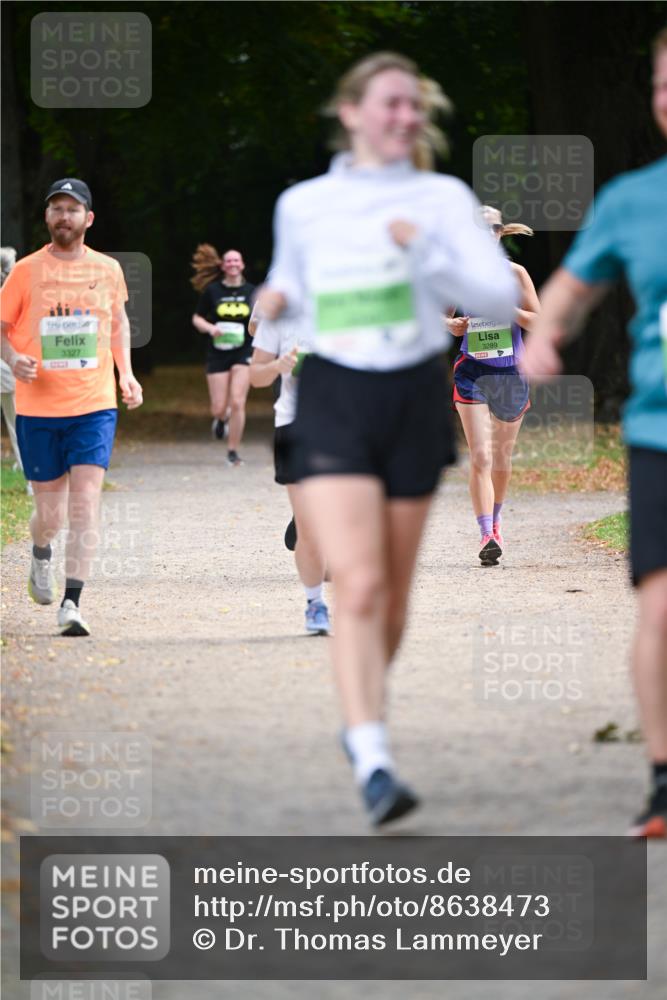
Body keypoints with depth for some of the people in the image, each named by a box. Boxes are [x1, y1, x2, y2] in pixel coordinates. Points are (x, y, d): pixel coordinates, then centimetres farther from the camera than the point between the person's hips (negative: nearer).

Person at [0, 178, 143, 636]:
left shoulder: (107, 269, 5)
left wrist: (126, 372, 11)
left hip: (94, 405, 1)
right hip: (38, 408, -1)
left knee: (85, 503, -14)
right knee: (50, 513, 6)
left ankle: (72, 604, -15)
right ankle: (41, 555, 42)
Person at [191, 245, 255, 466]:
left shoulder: (251, 292, 4)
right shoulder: (212, 291, 1)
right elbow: (197, 318, 7)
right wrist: (210, 328, -12)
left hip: (243, 353, 0)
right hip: (217, 354, 0)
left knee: (237, 403, -12)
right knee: (218, 408, -1)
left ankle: (233, 452, 0)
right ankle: (221, 419, 39)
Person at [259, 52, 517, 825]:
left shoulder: (442, 199, 3)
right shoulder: (301, 205, 6)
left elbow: (500, 299, -6)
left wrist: (428, 257, -19)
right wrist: (275, 301, 0)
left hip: (414, 396, 1)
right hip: (332, 398, -1)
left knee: (392, 590, 9)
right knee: (356, 585, -17)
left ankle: (365, 718, 35)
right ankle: (373, 762, -23)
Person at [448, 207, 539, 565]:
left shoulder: (515, 273, 0)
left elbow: (538, 321, 0)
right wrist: (451, 324, -11)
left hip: (510, 372, 2)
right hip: (472, 371, -2)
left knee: (502, 456, 14)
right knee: (480, 456, -14)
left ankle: (495, 519, 38)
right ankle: (487, 536, -20)